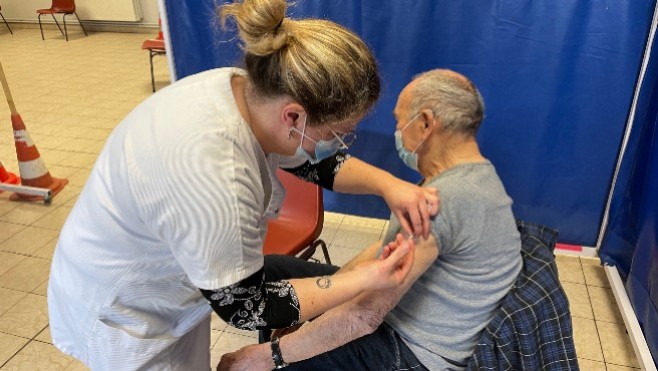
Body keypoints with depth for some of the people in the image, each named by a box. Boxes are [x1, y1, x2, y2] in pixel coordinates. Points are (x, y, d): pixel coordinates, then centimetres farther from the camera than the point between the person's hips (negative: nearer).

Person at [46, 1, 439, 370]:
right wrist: (365, 279, -24)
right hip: (122, 310, -7)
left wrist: (387, 184, -15)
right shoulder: (213, 181, -40)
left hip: (174, 277, 7)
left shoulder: (245, 89, -17)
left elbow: (317, 162, -1)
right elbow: (247, 307, -26)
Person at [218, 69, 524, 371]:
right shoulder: (467, 174, 3)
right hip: (395, 307, 9)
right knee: (270, 270, 11)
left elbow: (364, 316, -30)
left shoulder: (443, 199, -31)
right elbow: (388, 247, 8)